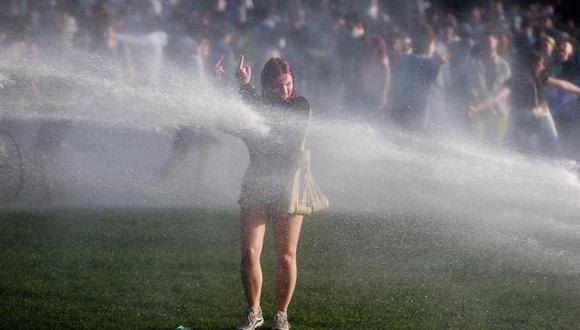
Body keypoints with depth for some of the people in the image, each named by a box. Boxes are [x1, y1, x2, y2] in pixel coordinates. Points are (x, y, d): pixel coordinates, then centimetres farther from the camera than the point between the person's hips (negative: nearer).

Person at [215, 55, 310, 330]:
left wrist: (245, 88, -23)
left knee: (286, 257, 0)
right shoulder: (252, 104, 3)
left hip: (288, 187, -2)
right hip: (256, 185, 2)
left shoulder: (300, 106, -4)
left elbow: (274, 118, -20)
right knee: (249, 253, -6)